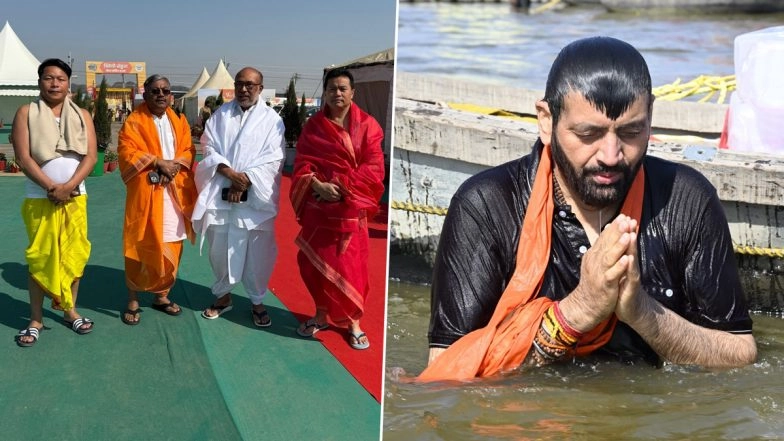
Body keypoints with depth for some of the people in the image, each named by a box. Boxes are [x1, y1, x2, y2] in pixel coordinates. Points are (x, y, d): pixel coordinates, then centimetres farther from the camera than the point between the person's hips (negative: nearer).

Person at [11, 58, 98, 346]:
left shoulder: (81, 115, 5)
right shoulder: (26, 113, -1)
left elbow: (90, 156, -3)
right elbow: (23, 158, -9)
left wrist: (69, 186, -16)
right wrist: (52, 187, -17)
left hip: (75, 198, 2)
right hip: (39, 199, -2)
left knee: (74, 255, 7)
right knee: (40, 258, 3)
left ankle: (70, 311, 23)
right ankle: (36, 319, 13)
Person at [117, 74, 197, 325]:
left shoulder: (179, 122, 13)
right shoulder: (133, 122, -1)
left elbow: (188, 151, 7)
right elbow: (127, 153, -11)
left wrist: (174, 165, -13)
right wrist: (159, 162, -19)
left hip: (175, 194, 5)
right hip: (145, 194, -4)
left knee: (171, 247, 8)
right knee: (141, 248, -1)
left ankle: (161, 296, 21)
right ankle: (133, 300, 9)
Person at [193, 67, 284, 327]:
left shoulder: (271, 120, 2)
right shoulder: (220, 115, 9)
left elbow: (273, 159, -5)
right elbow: (209, 149, 3)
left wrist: (246, 179, -14)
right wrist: (230, 173, -13)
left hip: (256, 198, -2)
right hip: (220, 196, 2)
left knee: (258, 253, 1)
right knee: (220, 249, 10)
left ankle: (257, 301, 18)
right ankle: (223, 295, 29)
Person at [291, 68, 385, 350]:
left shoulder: (366, 125, 0)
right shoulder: (313, 126, 5)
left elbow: (374, 167, -7)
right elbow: (302, 163, 0)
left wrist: (343, 187, -17)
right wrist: (318, 185, -19)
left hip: (350, 207, -1)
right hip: (319, 205, 2)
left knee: (350, 264, 3)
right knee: (317, 261, 7)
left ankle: (353, 321, 17)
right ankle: (321, 314, 24)